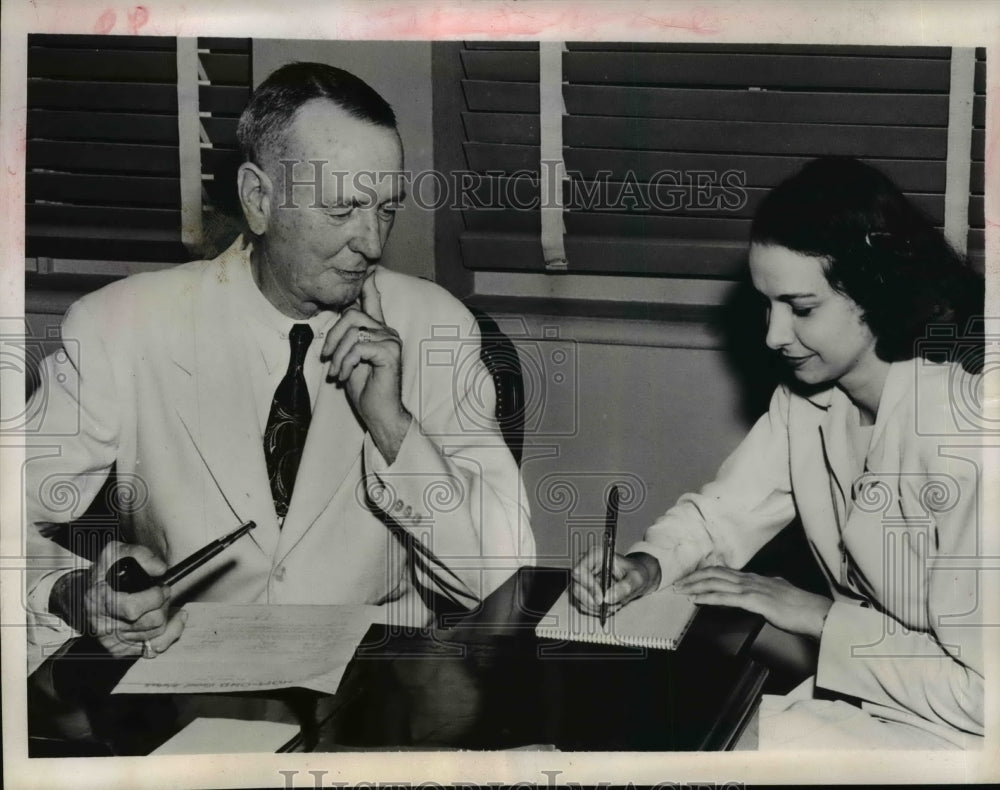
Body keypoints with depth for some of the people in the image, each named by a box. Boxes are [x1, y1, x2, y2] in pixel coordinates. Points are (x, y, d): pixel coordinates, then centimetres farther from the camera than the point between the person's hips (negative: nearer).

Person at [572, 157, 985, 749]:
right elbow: (724, 511, 6)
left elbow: (977, 694, -26)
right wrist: (647, 566, -15)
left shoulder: (966, 441, -29)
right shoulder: (810, 395, -3)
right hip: (863, 689, 7)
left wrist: (818, 615, -19)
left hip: (953, 724, -7)